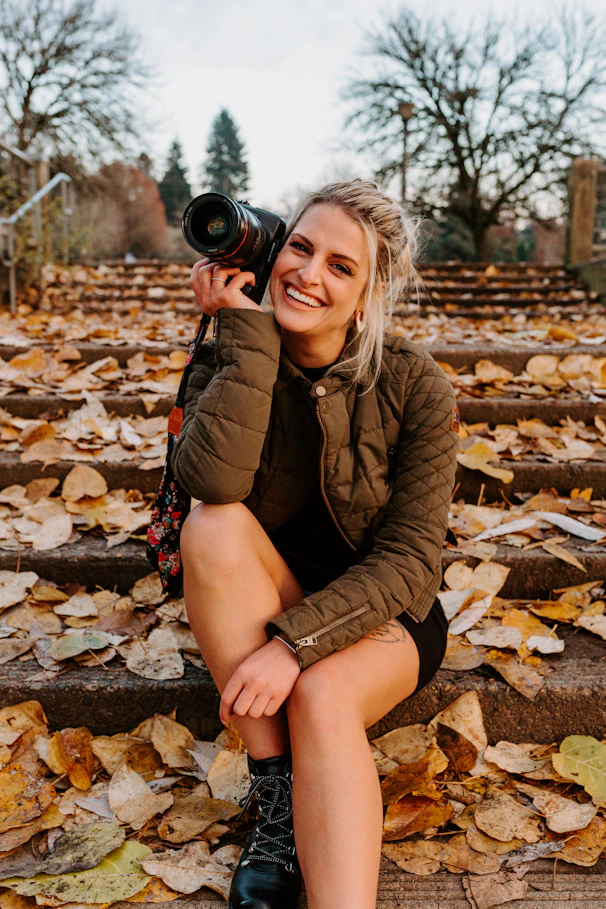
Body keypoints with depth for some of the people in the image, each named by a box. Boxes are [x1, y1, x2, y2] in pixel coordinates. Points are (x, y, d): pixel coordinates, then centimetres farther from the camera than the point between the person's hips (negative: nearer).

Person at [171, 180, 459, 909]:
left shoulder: (415, 387, -16)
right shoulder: (228, 363, -9)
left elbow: (409, 559, -17)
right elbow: (211, 481, -30)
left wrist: (297, 641, -29)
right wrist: (248, 330, -27)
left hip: (384, 612, -3)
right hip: (268, 601, 3)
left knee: (322, 695, -35)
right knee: (213, 527, -29)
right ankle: (276, 791, -20)